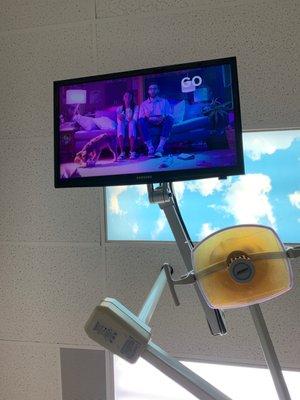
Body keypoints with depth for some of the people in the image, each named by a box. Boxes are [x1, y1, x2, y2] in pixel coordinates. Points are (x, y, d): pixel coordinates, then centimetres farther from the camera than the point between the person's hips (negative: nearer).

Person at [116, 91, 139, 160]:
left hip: (132, 126, -1)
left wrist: (130, 120, -24)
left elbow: (135, 119, -3)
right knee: (120, 124, -36)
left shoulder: (136, 107, 15)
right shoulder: (119, 108, 19)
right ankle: (122, 152, -44)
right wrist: (120, 117, -20)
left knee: (131, 123, -37)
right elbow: (118, 120, 3)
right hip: (122, 127, 1)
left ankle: (132, 152, -44)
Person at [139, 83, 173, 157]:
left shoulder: (164, 101, 22)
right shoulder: (144, 104, 22)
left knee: (169, 119, -34)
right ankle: (150, 148, -40)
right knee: (141, 121, -32)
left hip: (162, 123, 0)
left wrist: (163, 118, -14)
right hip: (149, 123, 0)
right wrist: (148, 118, -14)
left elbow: (170, 115, 8)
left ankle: (160, 148, -42)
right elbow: (140, 117, 8)